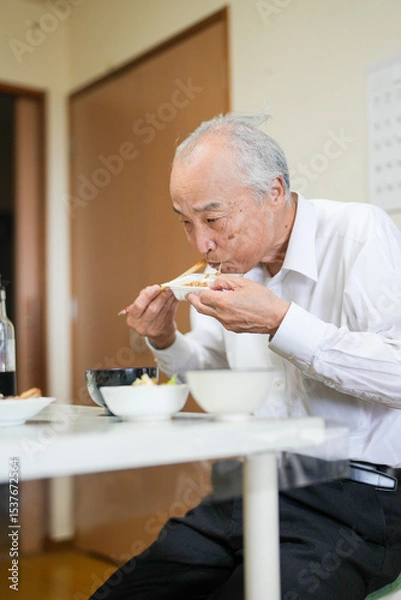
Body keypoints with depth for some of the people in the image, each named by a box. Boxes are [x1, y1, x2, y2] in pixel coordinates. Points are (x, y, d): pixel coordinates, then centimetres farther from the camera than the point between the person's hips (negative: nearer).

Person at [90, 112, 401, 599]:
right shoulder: (235, 257, 10)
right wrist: (165, 341, 1)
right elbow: (211, 367, 22)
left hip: (355, 499, -6)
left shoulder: (359, 231, -12)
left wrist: (279, 322, -25)